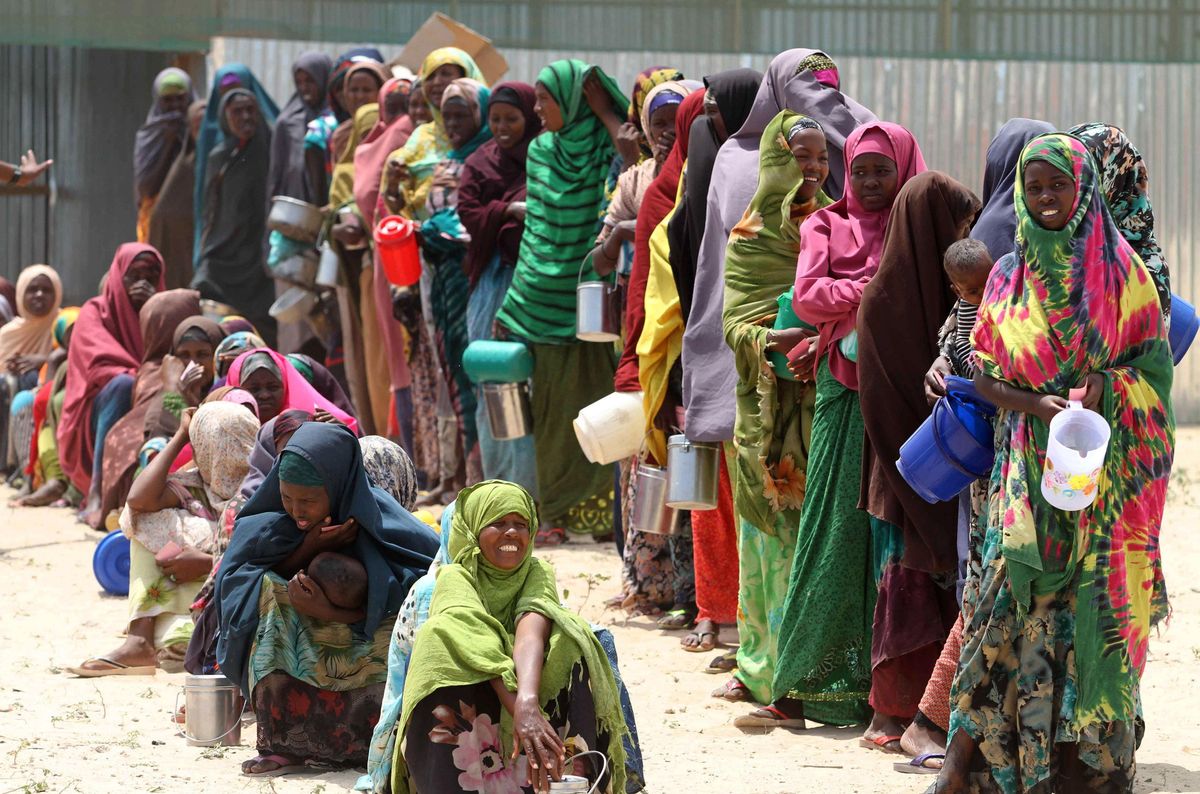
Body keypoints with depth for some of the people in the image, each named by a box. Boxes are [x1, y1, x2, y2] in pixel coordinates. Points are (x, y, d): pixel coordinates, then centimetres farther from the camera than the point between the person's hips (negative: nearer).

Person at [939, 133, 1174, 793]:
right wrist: (1037, 405, -13)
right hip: (1029, 466, 1)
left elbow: (1154, 361, 4)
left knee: (1094, 606, -4)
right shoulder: (1009, 277, 8)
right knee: (1009, 596, -8)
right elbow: (985, 375, 6)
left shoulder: (1122, 271, 3)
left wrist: (1106, 388, -15)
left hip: (1105, 472, -1)